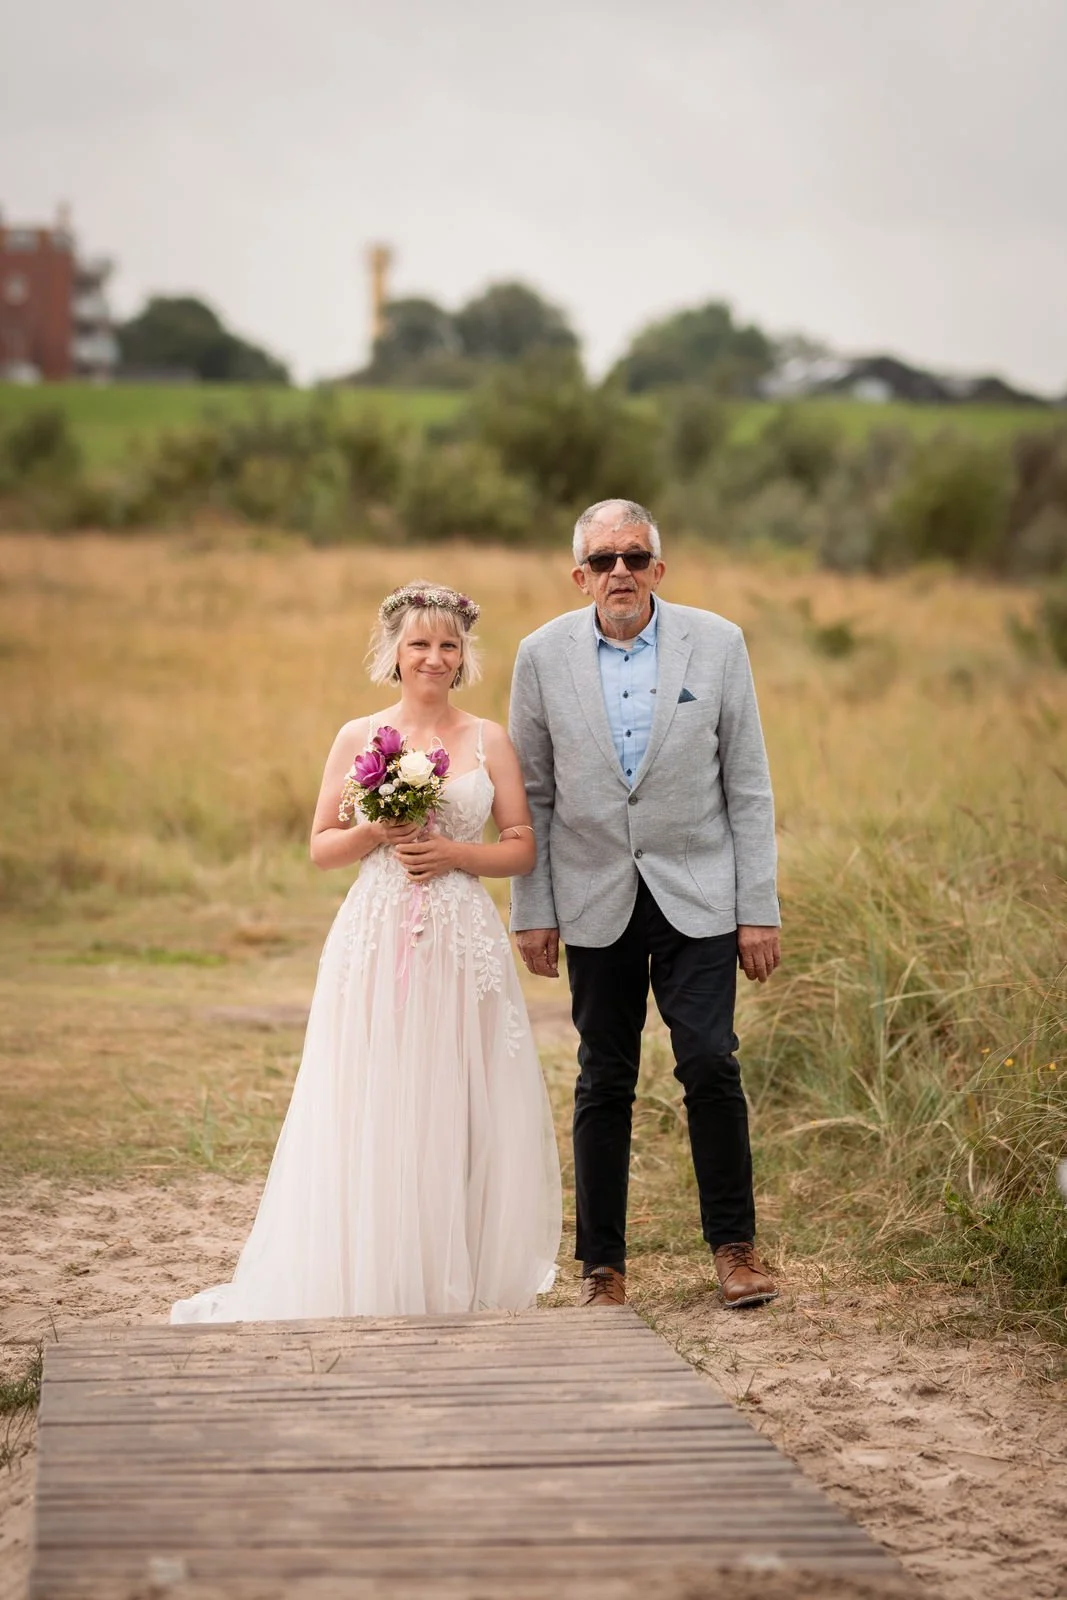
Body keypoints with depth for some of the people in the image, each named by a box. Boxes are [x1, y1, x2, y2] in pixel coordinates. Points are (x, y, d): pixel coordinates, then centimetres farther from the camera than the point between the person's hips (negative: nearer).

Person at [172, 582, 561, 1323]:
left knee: (464, 1112, 0)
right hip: (377, 941, -1)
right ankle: (368, 1283, 5)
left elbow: (523, 847, 7)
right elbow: (322, 847, 8)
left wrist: (454, 852, -9)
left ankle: (458, 1279, 11)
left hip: (465, 942, 1)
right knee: (371, 1112, -3)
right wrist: (376, 831, -10)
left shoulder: (489, 740, 7)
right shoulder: (359, 738, 6)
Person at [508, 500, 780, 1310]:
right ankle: (603, 1264, 15)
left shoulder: (717, 643, -3)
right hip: (596, 901, 1)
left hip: (697, 893, -1)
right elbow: (532, 794, 5)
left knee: (710, 1063, -10)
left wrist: (759, 909, -4)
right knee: (604, 1082, 5)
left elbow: (749, 787, 0)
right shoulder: (544, 655, -1)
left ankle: (734, 1243, 7)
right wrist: (532, 912, 2)